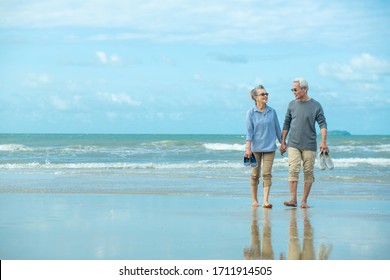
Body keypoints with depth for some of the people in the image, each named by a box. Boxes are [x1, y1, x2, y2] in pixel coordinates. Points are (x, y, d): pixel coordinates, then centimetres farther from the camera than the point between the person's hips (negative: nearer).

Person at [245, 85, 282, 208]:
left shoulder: (272, 112, 3)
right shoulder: (251, 113, -3)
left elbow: (277, 129, 11)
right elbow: (249, 131, -6)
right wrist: (248, 148, -13)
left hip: (269, 147, 1)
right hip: (256, 147, -1)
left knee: (267, 174, -7)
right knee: (255, 174, 6)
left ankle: (266, 201, -9)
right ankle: (254, 200, 18)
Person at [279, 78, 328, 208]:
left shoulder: (316, 106, 0)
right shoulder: (292, 104, 7)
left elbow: (322, 124, -3)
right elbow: (286, 124, 13)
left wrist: (323, 142, -15)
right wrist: (283, 142, 11)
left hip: (309, 145, -1)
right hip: (293, 144, 1)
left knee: (308, 172, 2)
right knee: (293, 170, -9)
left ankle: (304, 200, 8)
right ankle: (293, 199, -11)